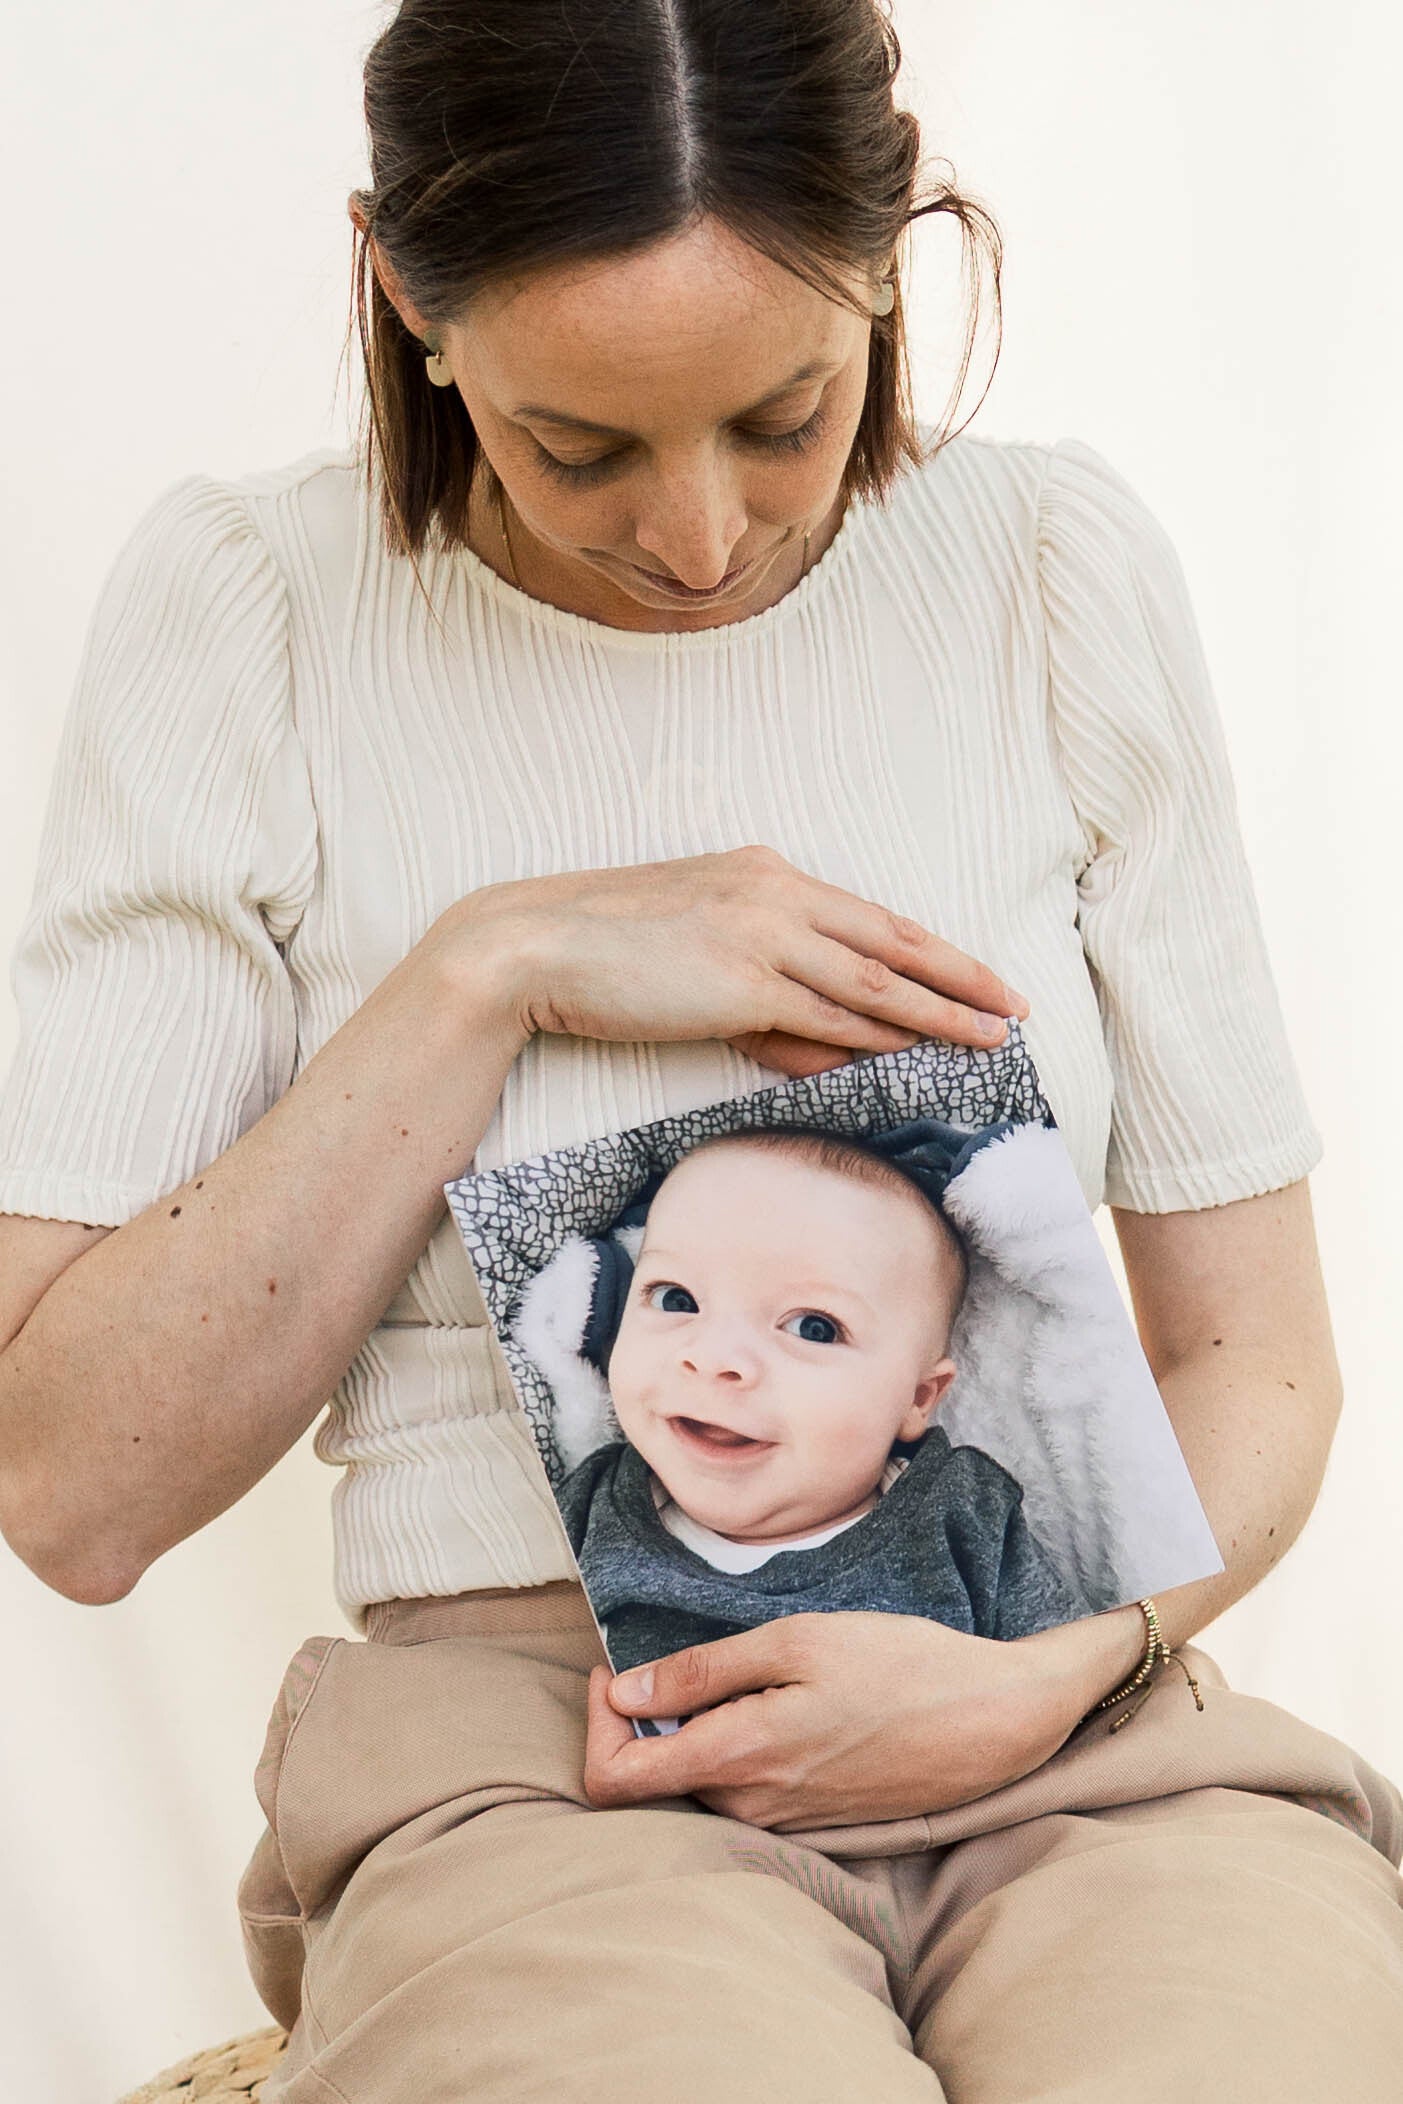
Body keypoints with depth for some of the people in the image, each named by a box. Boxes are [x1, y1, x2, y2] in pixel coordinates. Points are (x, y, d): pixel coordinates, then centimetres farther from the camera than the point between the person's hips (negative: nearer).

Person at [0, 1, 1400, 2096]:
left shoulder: (1061, 569, 5)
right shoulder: (251, 606, 0)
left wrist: (1055, 1672, -11)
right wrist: (485, 976, -12)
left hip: (1066, 1742, 3)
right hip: (527, 1757, -2)